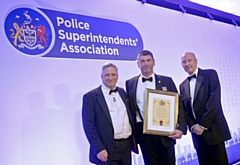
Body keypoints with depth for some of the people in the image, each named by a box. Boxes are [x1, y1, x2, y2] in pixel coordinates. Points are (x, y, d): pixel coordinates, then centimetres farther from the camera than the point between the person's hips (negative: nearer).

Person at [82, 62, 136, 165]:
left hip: (126, 145, 5)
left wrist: (133, 139, 11)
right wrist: (99, 149, -15)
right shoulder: (91, 96, -8)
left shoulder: (122, 92, 10)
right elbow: (89, 126, -11)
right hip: (107, 150, -5)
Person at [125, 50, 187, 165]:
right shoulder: (130, 83, 5)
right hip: (143, 132, 1)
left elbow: (178, 105, 2)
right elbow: (129, 107, 7)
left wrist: (181, 128, -9)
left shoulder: (167, 81, 3)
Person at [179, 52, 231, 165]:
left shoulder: (210, 75, -1)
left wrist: (203, 125, -14)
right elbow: (184, 109, 10)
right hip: (197, 132, 4)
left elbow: (214, 101, -11)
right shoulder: (183, 85, 14)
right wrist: (192, 126, -6)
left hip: (213, 129, -4)